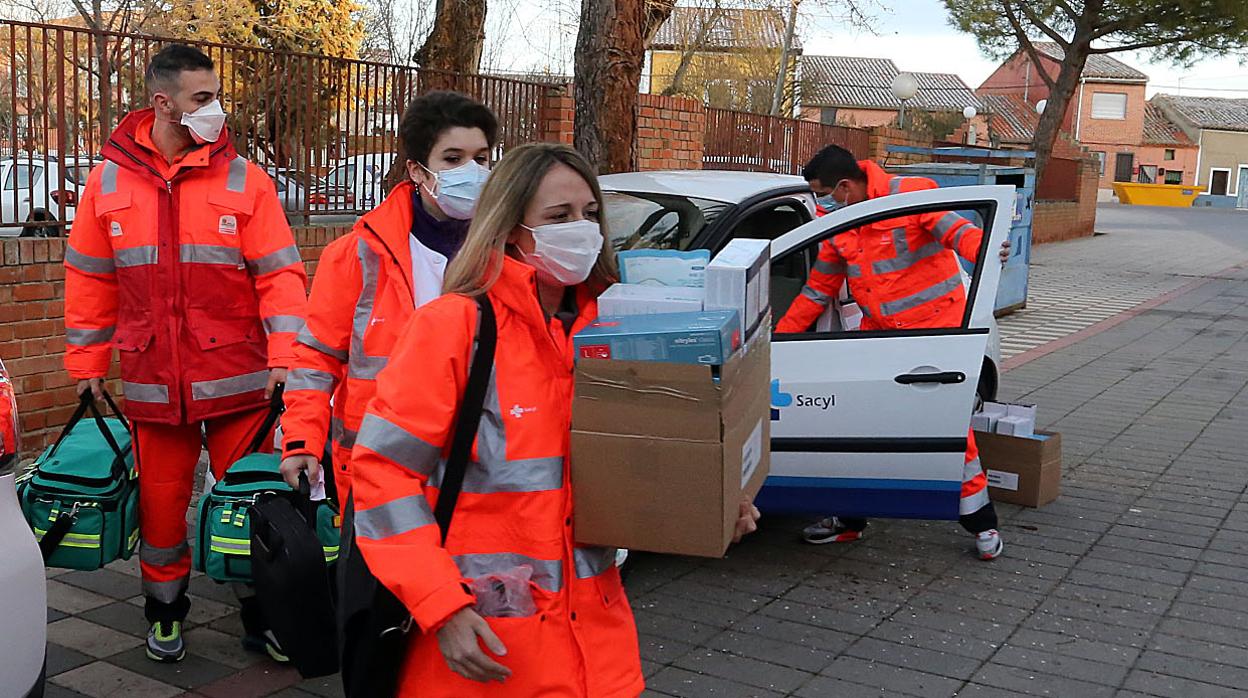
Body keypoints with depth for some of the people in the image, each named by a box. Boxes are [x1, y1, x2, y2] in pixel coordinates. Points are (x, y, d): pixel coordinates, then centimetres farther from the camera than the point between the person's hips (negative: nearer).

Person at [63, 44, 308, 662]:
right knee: (160, 501, 12)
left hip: (238, 378, -1)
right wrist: (87, 363, 8)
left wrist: (285, 355, -15)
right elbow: (89, 280, 9)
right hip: (152, 383, 2)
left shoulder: (243, 179, -2)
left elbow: (280, 272, -5)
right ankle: (164, 610, 33)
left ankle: (260, 616, 22)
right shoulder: (109, 181, 3)